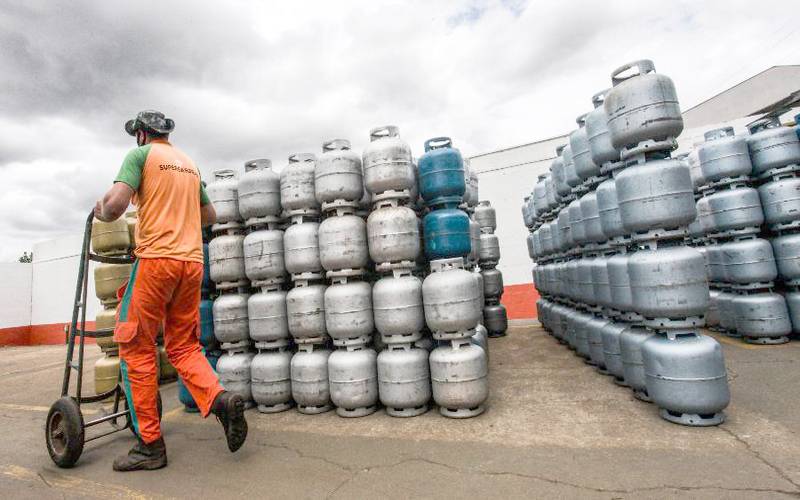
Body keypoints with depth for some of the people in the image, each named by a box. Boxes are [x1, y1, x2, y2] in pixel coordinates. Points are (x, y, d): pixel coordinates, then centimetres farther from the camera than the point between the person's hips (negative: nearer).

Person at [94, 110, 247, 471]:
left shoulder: (141, 154, 4)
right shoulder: (190, 163, 22)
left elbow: (115, 205, -9)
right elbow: (210, 216, 27)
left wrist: (99, 211, 12)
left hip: (156, 258, -6)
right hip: (192, 262, 6)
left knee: (136, 348, 4)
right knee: (183, 346, 13)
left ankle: (150, 445, 10)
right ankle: (219, 399, -9)